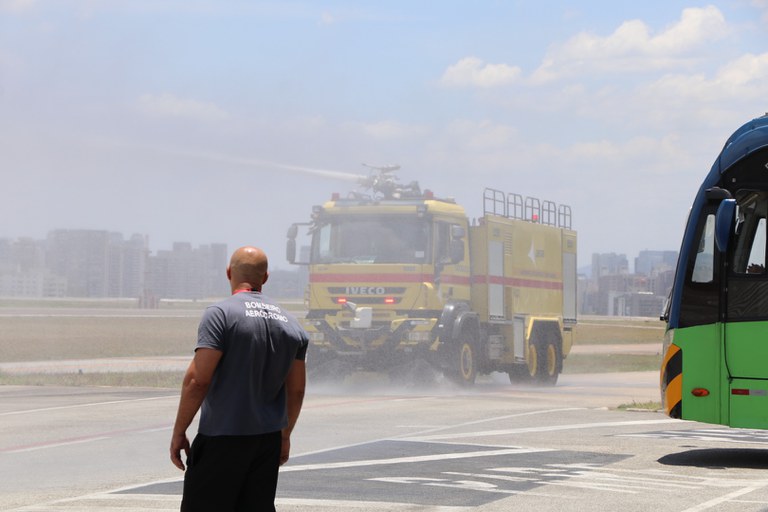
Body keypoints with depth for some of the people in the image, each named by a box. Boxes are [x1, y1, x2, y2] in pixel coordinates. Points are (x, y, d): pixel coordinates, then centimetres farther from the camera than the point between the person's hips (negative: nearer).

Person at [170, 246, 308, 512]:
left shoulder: (220, 313, -10)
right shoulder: (290, 323, 9)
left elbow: (198, 379, -16)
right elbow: (296, 390, 14)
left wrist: (179, 432, -9)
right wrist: (285, 435, 26)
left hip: (222, 439, -6)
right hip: (268, 440, 6)